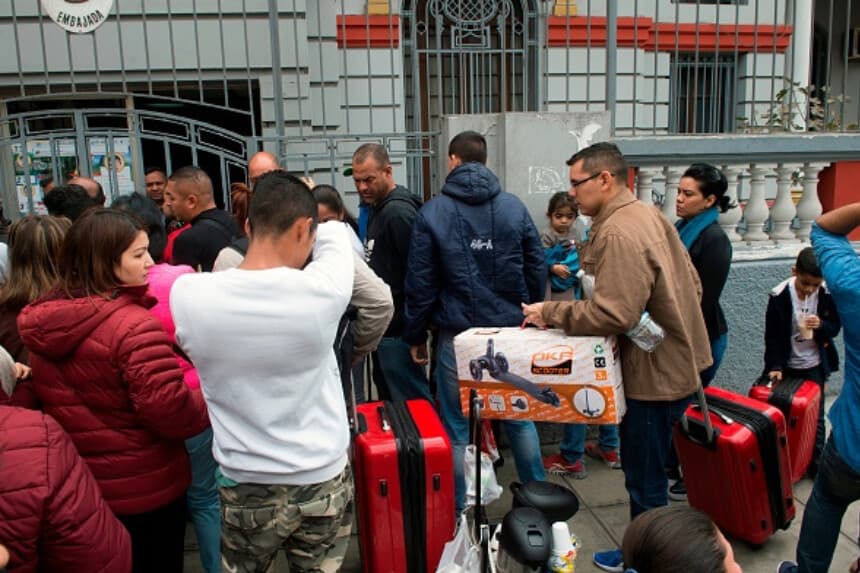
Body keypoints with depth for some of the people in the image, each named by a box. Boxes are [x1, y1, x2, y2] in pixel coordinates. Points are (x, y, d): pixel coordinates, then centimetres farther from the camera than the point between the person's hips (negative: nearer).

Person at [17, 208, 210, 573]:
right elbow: (171, 413, -27)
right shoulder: (134, 325, -26)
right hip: (143, 489, -7)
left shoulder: (42, 319, -1)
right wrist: (210, 403, -9)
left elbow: (39, 399, 13)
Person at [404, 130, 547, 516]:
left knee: (455, 428, 9)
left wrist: (415, 335, 5)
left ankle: (454, 512, 19)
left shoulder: (432, 213, -5)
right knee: (520, 418, 17)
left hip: (457, 336, -2)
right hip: (511, 332, 3)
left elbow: (420, 282, -4)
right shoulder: (514, 207, 2)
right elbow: (537, 268, 4)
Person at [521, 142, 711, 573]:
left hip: (654, 373, -11)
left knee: (645, 480, 6)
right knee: (646, 473, 23)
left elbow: (614, 314, -29)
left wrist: (550, 312, -19)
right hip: (674, 359, 11)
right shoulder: (649, 215, 10)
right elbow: (691, 284, 15)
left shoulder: (618, 233, -23)